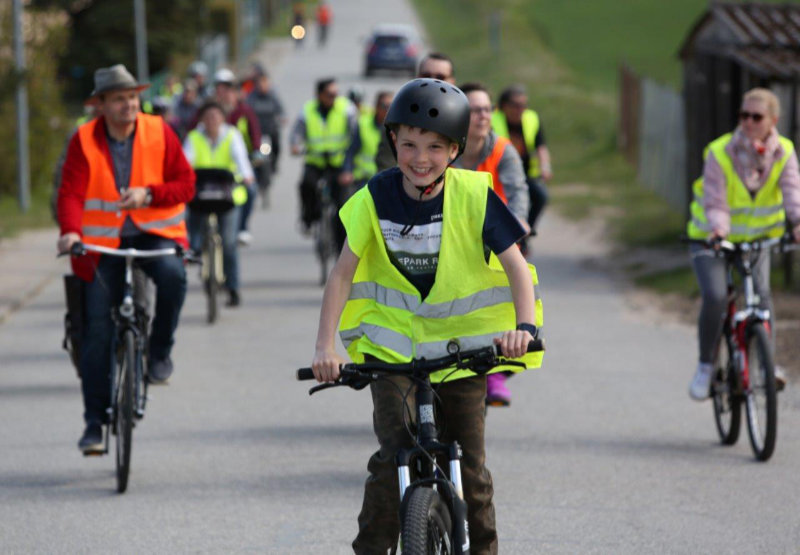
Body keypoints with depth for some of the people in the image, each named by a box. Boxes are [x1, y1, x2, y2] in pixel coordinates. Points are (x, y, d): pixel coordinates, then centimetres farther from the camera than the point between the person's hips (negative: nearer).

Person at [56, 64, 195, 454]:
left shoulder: (159, 133, -3)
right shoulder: (84, 141, -6)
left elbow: (186, 184, -3)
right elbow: (71, 192, -16)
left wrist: (149, 194, -22)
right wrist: (70, 231, -36)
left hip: (155, 233, 0)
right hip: (103, 243, 0)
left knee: (172, 274, -34)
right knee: (97, 330, -3)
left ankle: (160, 352, -10)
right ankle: (94, 421, 6)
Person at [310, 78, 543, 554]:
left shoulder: (473, 196, -15)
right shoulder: (376, 198, -12)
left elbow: (515, 265, -14)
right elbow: (344, 273, -8)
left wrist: (525, 326, -30)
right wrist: (326, 347, -17)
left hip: (462, 336, 0)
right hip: (393, 338, 0)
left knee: (469, 460, 1)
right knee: (393, 454, -11)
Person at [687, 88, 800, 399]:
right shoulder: (720, 153, -21)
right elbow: (715, 203, -25)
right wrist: (718, 227, -47)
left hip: (756, 238, 3)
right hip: (711, 239, -2)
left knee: (761, 293, -19)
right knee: (715, 297, -21)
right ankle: (705, 365, -2)